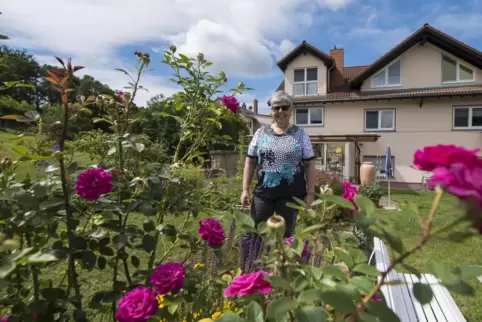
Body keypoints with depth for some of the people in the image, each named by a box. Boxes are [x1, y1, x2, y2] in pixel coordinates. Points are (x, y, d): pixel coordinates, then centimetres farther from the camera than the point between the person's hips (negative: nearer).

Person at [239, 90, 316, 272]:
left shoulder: (300, 134, 2)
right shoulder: (261, 133, 5)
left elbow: (309, 164, 2)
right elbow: (250, 162, 6)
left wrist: (310, 193, -2)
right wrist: (245, 190, 2)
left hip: (291, 194, -1)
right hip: (263, 192, 1)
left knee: (286, 235, 13)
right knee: (251, 232, 6)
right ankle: (244, 272, 23)